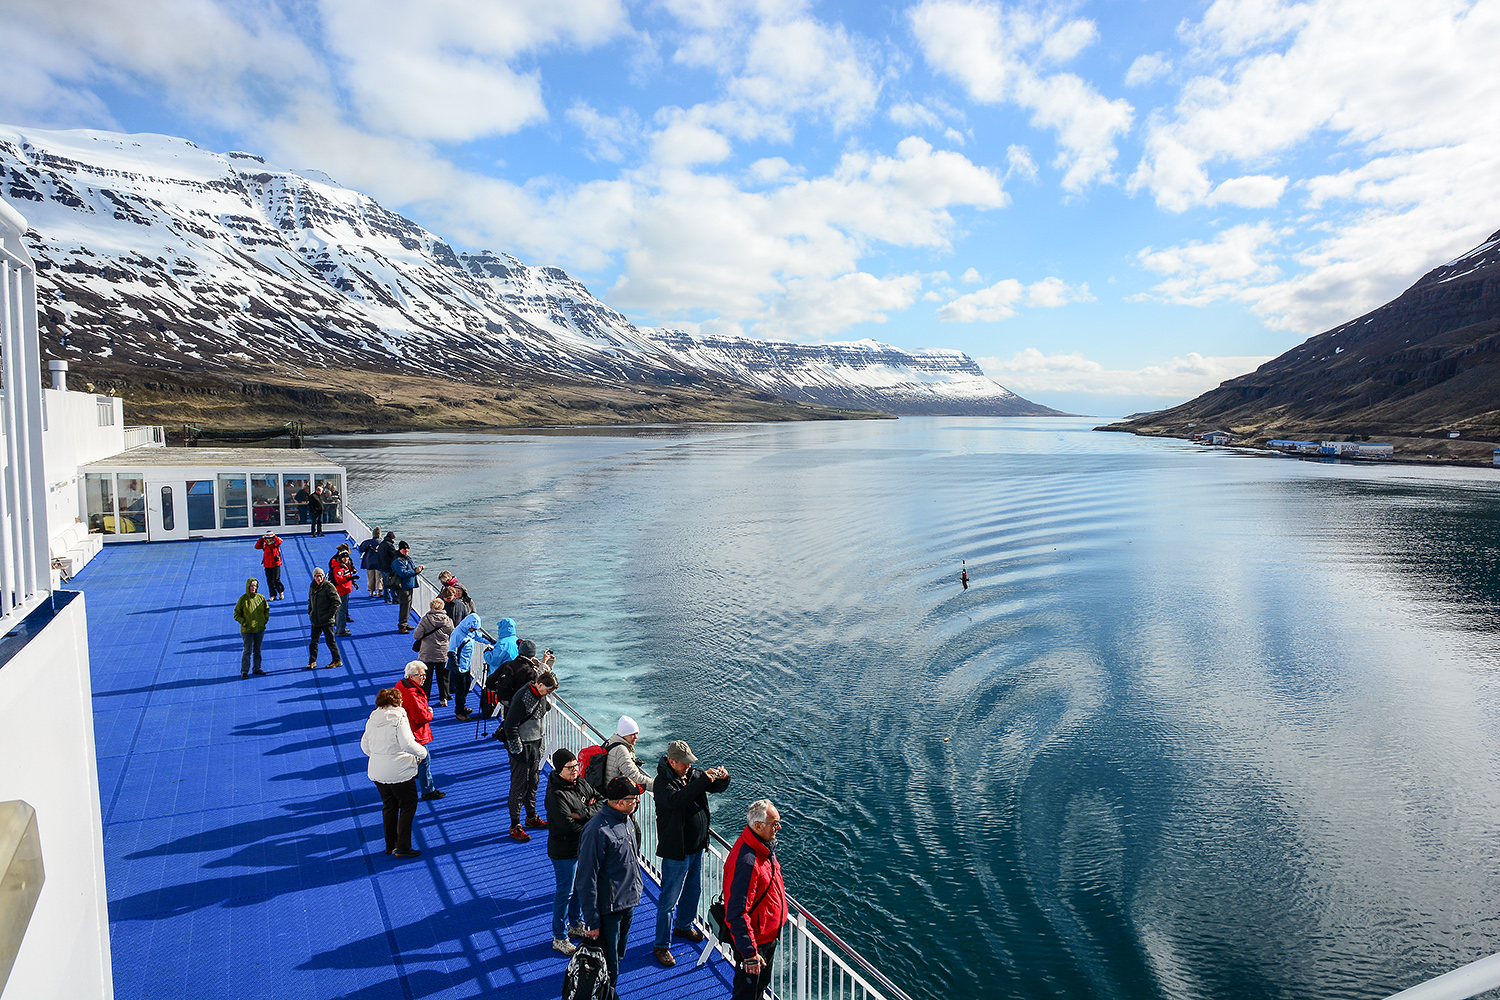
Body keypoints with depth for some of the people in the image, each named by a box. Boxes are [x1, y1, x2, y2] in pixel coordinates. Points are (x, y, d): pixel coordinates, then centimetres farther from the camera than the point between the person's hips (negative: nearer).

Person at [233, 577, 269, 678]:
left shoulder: (261, 598, 1)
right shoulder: (243, 599, -8)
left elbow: (267, 610, 15)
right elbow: (236, 614, -2)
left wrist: (265, 620, 2)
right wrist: (244, 623, -13)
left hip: (260, 629, 3)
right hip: (247, 630, -3)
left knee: (257, 650, 13)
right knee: (247, 651, 0)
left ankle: (257, 668, 24)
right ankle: (244, 671, 10)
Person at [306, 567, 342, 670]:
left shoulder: (329, 586, -12)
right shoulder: (312, 587, 10)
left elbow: (336, 602, -13)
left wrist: (330, 614, -15)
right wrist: (310, 613, 15)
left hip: (327, 620, -7)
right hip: (315, 620, 7)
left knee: (330, 641, -1)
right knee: (314, 640, 12)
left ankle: (337, 661, 10)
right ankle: (312, 661, 24)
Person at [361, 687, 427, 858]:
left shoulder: (372, 719, 6)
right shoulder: (399, 718, -15)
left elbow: (365, 745, 13)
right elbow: (407, 743, -22)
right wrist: (422, 753, -5)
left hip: (377, 772, 7)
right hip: (398, 771, -7)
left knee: (388, 806, 19)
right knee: (409, 804, 5)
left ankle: (390, 845, 27)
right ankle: (403, 847, 2)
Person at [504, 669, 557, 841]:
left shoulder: (542, 696, 2)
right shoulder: (522, 699, -24)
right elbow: (510, 727, -21)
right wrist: (517, 751, -18)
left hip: (535, 745, 8)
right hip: (522, 746, -8)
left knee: (533, 782, 18)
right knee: (519, 786, -1)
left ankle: (531, 817, 33)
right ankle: (515, 827, 8)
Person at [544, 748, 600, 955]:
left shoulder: (581, 783, -1)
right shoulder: (555, 795, -25)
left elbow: (600, 803, -4)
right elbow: (568, 825, -30)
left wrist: (583, 814, -20)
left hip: (583, 846, 7)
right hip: (565, 851, -7)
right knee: (565, 892, 4)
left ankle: (576, 923, 43)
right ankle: (559, 938, 20)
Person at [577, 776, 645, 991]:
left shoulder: (626, 820, 1)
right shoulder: (597, 830, -26)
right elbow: (586, 881, -22)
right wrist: (591, 922, -19)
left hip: (628, 905, 8)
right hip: (608, 909, -8)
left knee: (618, 956, 22)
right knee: (608, 970, 4)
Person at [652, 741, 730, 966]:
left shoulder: (692, 774, 1)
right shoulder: (662, 782, -20)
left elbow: (717, 787, 10)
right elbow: (676, 800, -39)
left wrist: (722, 778, -14)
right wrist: (703, 780, -40)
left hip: (697, 847, 8)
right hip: (676, 851, -7)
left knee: (694, 889, 24)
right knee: (669, 899, 2)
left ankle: (683, 926, 47)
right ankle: (662, 946, 16)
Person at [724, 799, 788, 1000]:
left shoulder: (764, 846, -3)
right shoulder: (746, 862, -35)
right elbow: (737, 913, -32)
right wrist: (749, 952, -28)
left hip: (768, 937, 9)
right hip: (755, 941, -9)